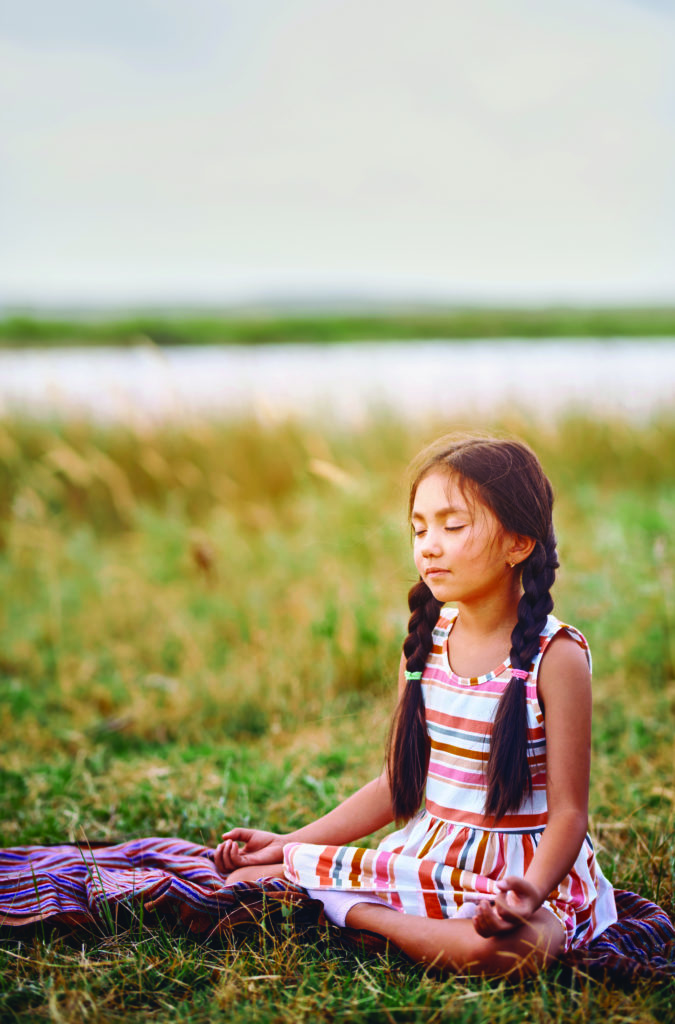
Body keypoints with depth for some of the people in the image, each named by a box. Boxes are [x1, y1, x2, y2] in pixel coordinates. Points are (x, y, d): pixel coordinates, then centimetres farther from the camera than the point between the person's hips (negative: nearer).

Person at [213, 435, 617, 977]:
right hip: (428, 860, 3)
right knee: (261, 876, -12)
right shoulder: (425, 644, 5)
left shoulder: (556, 657, -12)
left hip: (525, 872, -3)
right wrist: (290, 844, 9)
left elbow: (568, 812, -13)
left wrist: (531, 892, -34)